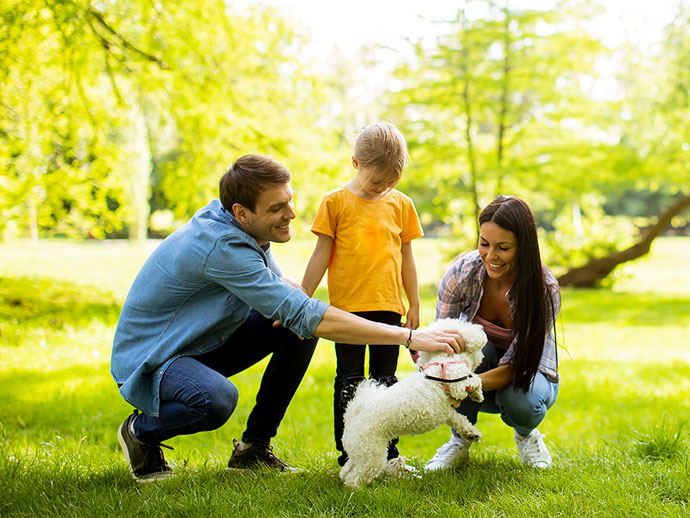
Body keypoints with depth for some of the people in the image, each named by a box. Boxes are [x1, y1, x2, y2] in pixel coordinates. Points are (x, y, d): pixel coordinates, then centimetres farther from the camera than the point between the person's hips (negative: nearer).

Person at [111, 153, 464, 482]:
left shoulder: (231, 221, -4)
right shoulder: (222, 246, -31)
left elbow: (276, 282, 15)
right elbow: (307, 316, -35)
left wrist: (291, 290, -13)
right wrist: (409, 337, -36)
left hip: (202, 345, 9)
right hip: (149, 359, -9)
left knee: (299, 328, -5)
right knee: (216, 399, -39)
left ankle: (254, 447, 5)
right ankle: (141, 431, -5)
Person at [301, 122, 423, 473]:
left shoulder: (401, 204, 8)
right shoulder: (336, 201, -1)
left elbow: (406, 257, 13)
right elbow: (321, 255, 0)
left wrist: (414, 305, 13)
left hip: (389, 308, 3)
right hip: (347, 307, -3)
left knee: (385, 380, 8)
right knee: (349, 381, 2)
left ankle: (388, 453, 16)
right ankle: (349, 454, 10)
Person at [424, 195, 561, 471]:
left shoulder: (545, 290, -29)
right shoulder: (462, 272, -24)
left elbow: (513, 366, -30)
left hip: (527, 369, -1)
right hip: (477, 361, 1)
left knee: (521, 402, -35)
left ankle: (526, 434, 6)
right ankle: (460, 441, -11)